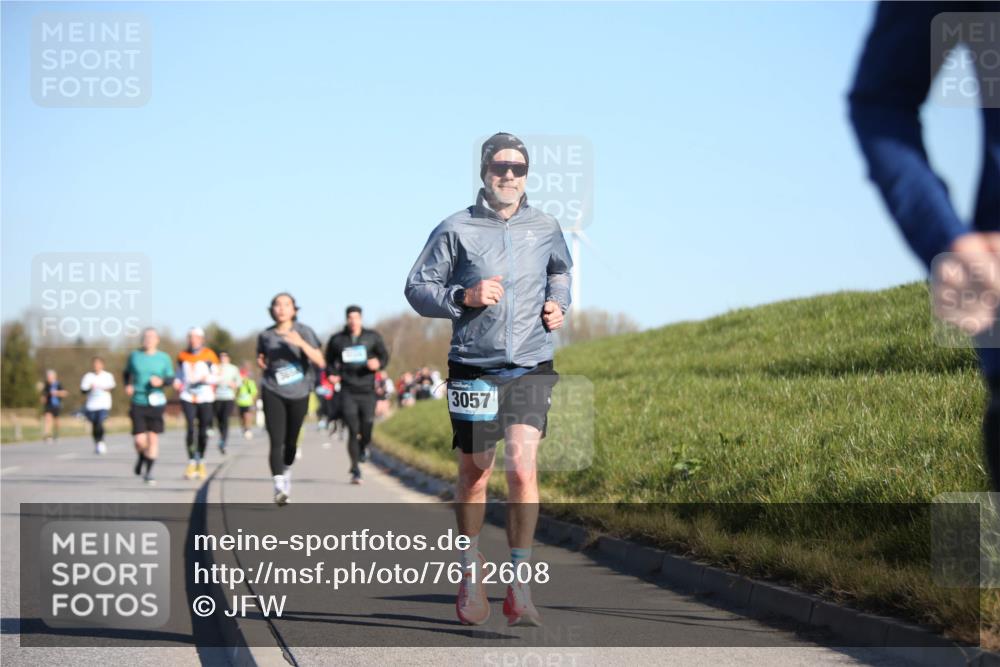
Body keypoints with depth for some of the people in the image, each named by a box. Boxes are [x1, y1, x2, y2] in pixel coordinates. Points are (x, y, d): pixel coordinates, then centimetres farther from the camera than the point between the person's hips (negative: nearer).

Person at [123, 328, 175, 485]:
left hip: (156, 403, 0)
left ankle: (148, 472, 12)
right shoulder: (135, 356, 5)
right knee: (140, 440, -8)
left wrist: (161, 381, -14)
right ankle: (141, 460, 26)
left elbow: (171, 378, 6)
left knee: (153, 438, -1)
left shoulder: (164, 358, 3)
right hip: (138, 403, 0)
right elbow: (127, 373, 20)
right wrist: (128, 385, 1)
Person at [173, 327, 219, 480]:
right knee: (191, 428, -13)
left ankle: (201, 461, 18)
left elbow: (216, 377, 4)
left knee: (203, 431, 1)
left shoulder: (209, 356, 3)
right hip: (188, 397, 1)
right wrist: (177, 383, -2)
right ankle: (191, 462, -6)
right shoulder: (183, 356, 11)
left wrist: (207, 378, -16)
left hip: (205, 397, -1)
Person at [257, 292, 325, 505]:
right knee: (276, 441, -15)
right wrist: (261, 363, -2)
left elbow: (320, 361, -12)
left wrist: (301, 343, -25)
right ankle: (279, 487, -22)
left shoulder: (303, 332, -4)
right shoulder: (265, 336, 3)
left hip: (299, 393, 0)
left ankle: (287, 471, 42)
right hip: (273, 393, 0)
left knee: (291, 441, 12)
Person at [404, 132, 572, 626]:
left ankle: (519, 584, -6)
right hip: (473, 367, -1)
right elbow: (417, 288, 1)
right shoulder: (455, 230, -2)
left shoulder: (545, 228, 7)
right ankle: (471, 572, 27)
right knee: (474, 472, 8)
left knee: (522, 467, -14)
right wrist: (465, 297, -14)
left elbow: (560, 269, 29)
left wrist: (557, 302, 9)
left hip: (532, 367, 1)